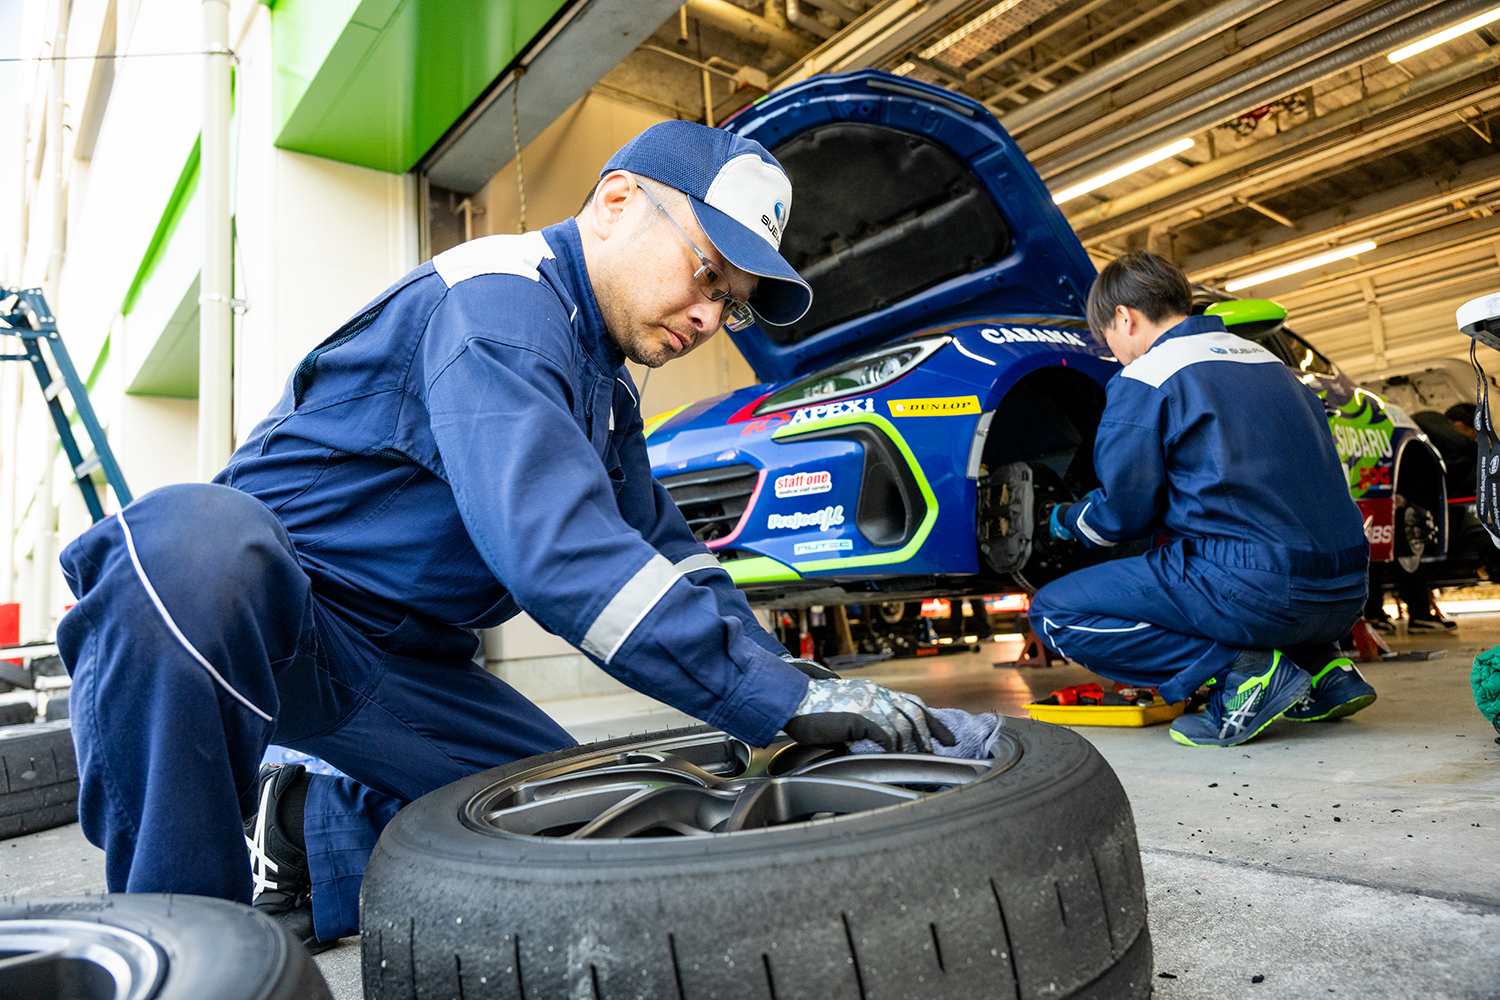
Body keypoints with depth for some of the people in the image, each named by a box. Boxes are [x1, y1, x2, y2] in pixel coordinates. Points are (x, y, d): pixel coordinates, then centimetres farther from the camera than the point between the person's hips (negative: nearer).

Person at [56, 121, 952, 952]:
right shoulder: (499, 303, -20)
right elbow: (553, 548, -34)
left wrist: (790, 674, -1)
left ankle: (298, 837, 10)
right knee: (197, 540, -41)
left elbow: (660, 544, 13)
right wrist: (777, 701, -32)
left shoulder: (606, 391, 11)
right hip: (269, 607, -7)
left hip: (404, 668, 8)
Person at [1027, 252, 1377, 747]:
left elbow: (1123, 516, -2)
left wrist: (1064, 520, 19)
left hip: (1255, 593, -8)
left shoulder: (1145, 378, -5)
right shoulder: (1265, 358, 19)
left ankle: (1241, 670, -9)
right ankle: (1323, 665, 18)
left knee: (1055, 613, 0)